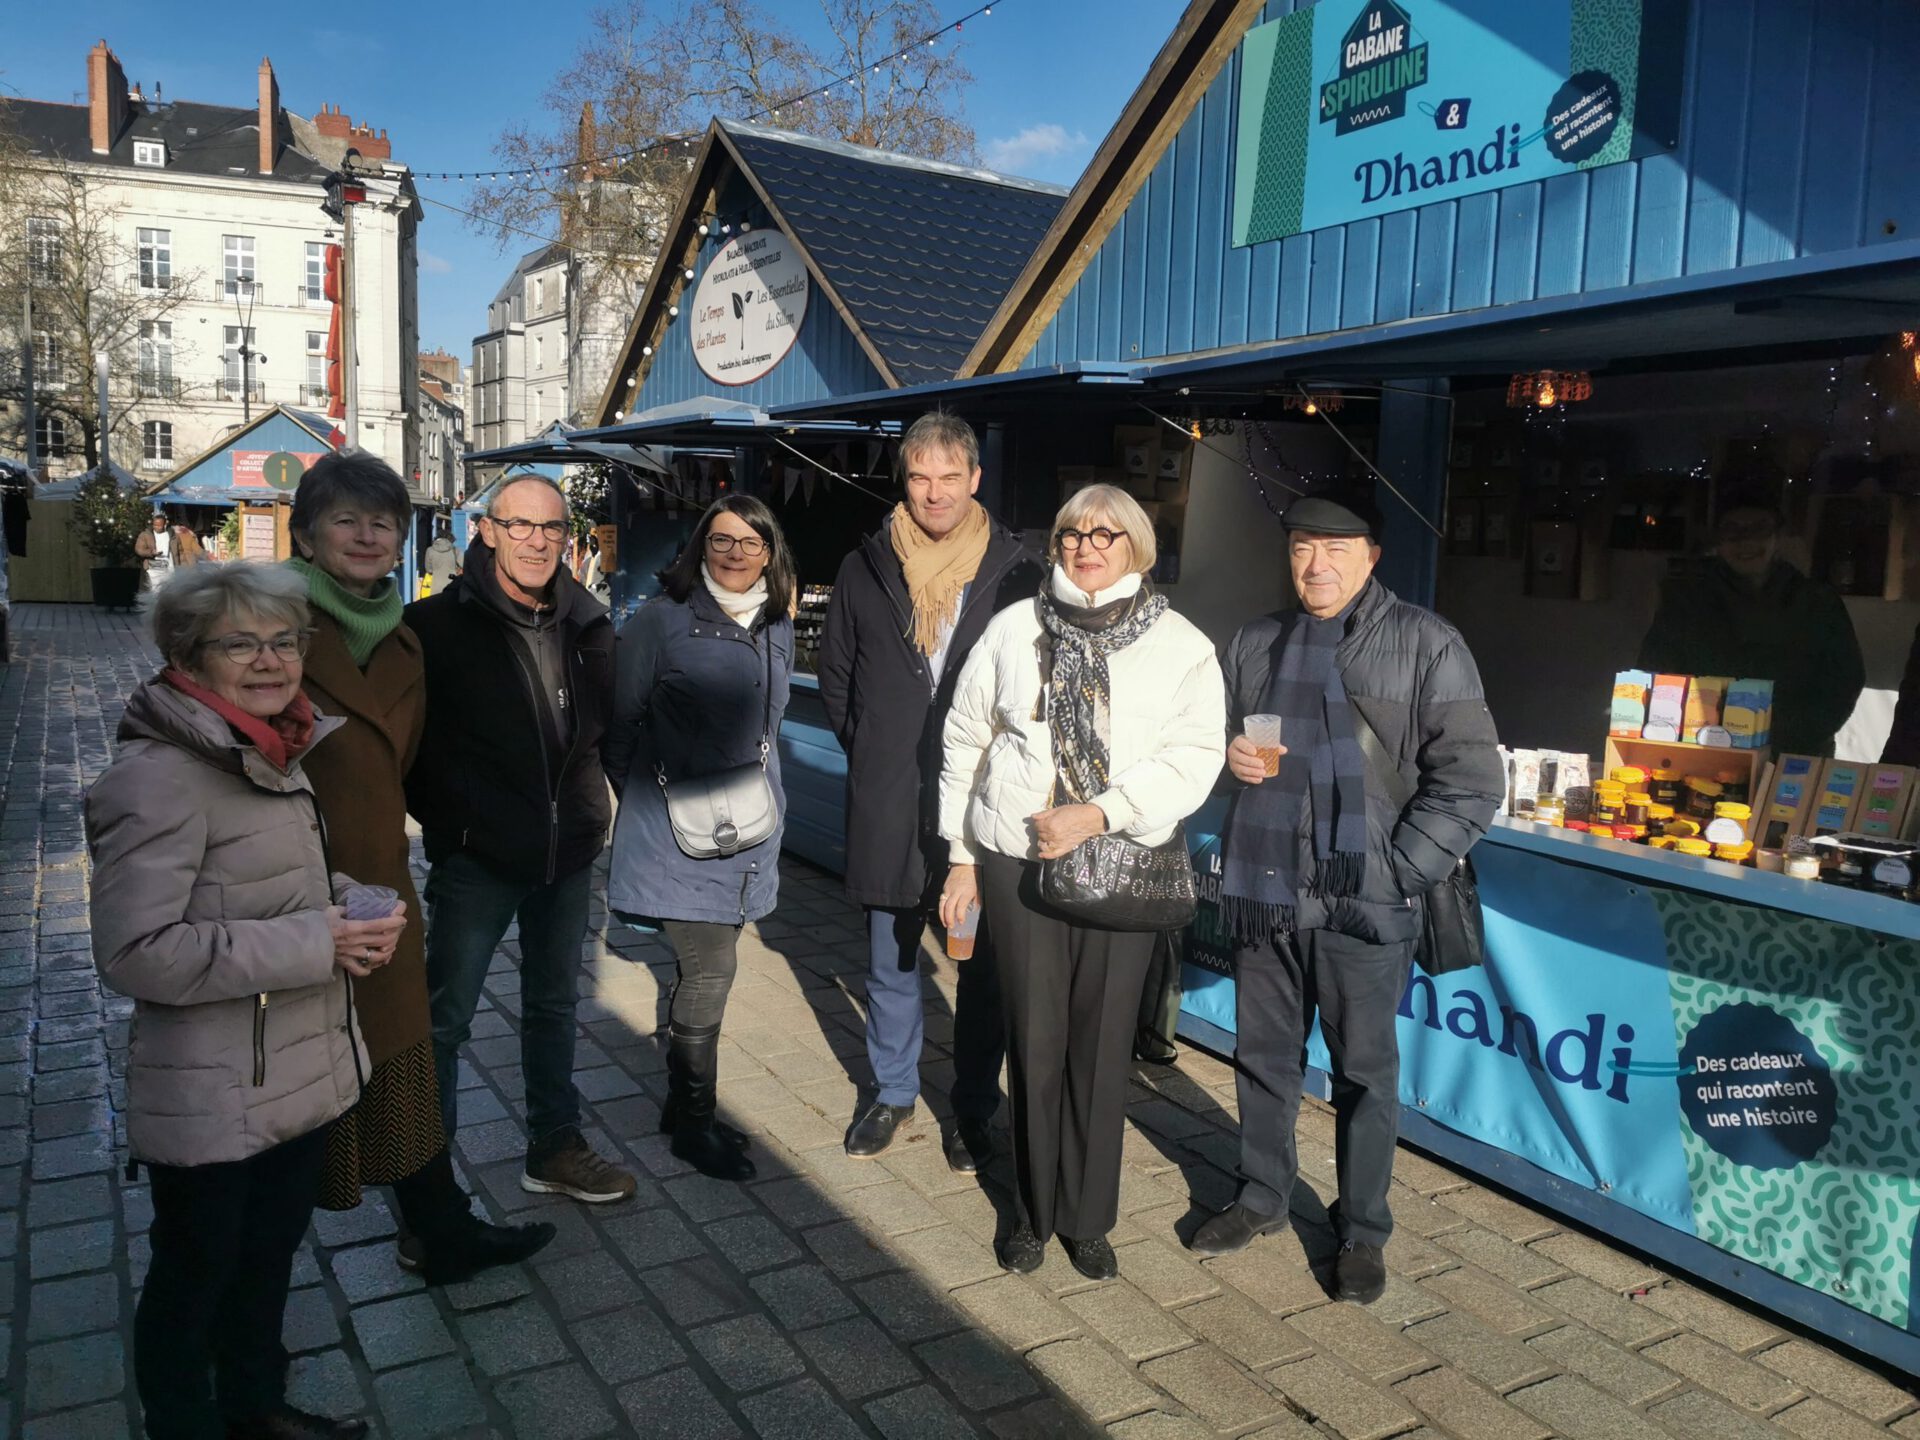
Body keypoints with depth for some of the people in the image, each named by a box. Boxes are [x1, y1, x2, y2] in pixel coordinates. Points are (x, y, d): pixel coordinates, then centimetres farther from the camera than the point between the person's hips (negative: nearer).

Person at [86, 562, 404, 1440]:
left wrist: (351, 922, 2)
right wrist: (313, 944, -25)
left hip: (303, 1075, 9)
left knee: (269, 1256, 25)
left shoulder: (270, 758, 8)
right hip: (212, 1102, -9)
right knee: (194, 1276, 13)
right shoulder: (158, 776, -20)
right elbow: (134, 953, -26)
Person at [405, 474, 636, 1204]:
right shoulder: (439, 623, -12)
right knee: (445, 1016, 4)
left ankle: (555, 1149, 34)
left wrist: (594, 810, 9)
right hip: (476, 856, -5)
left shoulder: (586, 623, 3)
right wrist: (439, 814, -8)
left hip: (568, 854, 5)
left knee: (554, 1006, 18)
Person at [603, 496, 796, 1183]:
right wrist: (647, 798, -2)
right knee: (710, 970, -5)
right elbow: (621, 720, -3)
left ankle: (683, 1103, 31)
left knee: (705, 969, 15)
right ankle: (694, 1124, 13)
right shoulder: (662, 620, -8)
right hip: (680, 831, -6)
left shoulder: (777, 627, 10)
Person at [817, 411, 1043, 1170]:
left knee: (983, 962, 7)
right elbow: (835, 673, 13)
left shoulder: (1015, 570, -2)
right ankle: (892, 1091, 32)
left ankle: (973, 1108, 23)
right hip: (888, 802, 2)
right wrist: (869, 751, 7)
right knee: (891, 959, 14)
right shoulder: (866, 569, 4)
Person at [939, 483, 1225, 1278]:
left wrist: (1097, 814, -19)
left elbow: (1193, 759, -9)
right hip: (1018, 862, 1)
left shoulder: (1182, 646, 0)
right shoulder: (1014, 628, 4)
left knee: (1102, 1044, 7)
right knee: (1034, 1043, 7)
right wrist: (962, 855, 9)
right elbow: (966, 740, 9)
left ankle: (1087, 1219, 25)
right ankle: (1032, 1212, 25)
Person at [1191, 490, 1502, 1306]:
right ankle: (1262, 1198, 37)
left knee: (1365, 1074, 9)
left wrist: (1396, 871, -13)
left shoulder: (1425, 644, -7)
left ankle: (1362, 1233, 27)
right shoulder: (1255, 643, 10)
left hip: (1361, 902, -4)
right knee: (1264, 1056, 17)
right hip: (1263, 891, 5)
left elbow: (1471, 782, -8)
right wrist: (1228, 754, 0)